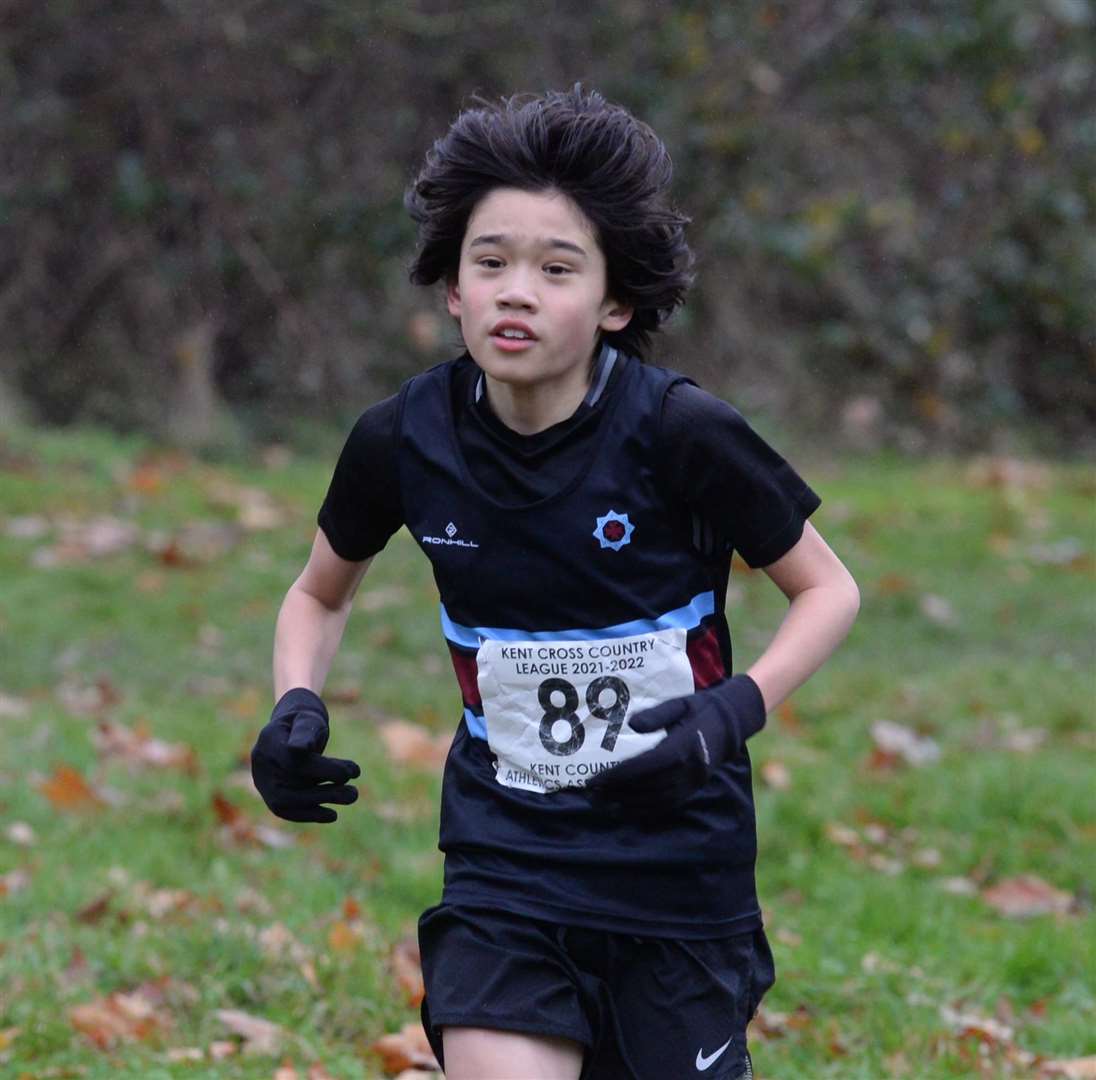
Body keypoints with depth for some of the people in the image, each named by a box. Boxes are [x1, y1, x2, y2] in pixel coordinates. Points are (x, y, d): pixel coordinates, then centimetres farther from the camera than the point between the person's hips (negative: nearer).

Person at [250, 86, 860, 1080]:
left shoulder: (682, 435, -16)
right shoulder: (404, 440, -7)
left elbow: (829, 590, -4)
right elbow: (322, 592, 13)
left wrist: (731, 715, -20)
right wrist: (295, 711, -7)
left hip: (680, 860, -1)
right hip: (505, 859, 1)